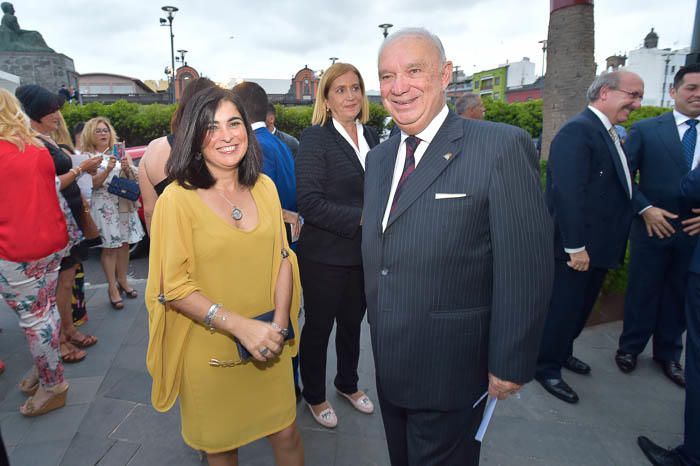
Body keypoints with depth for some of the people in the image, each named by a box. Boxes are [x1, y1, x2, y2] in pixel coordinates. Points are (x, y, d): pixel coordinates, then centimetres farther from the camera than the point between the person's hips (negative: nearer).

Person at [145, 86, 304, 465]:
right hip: (210, 352, -3)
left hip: (269, 346, 3)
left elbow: (282, 258, 3)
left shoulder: (265, 187, 0)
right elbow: (173, 287, -13)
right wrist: (240, 326, -22)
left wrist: (279, 323, -10)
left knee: (286, 433, 17)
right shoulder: (177, 199, -14)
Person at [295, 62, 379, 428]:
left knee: (352, 323, 22)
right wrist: (359, 219, -24)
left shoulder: (371, 136, 7)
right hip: (325, 257, -6)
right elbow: (308, 201, -20)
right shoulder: (315, 138, -12)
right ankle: (314, 395, 36)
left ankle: (348, 384, 45)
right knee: (318, 327, 13)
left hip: (364, 254, 6)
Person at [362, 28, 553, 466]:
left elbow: (526, 266, -17)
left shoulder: (502, 146, -17)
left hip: (450, 368, -6)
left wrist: (510, 364, -14)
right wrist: (376, 324, 15)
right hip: (388, 363, 7)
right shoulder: (379, 156, 6)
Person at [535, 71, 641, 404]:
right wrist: (576, 247, -26)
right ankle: (546, 367, 23)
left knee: (582, 306, 22)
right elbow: (568, 193, -26)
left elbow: (616, 188, 14)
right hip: (575, 248, -10)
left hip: (598, 245, 10)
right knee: (562, 309, 4)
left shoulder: (609, 134, 12)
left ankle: (561, 351, 42)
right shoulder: (577, 131, -19)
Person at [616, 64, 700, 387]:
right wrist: (645, 209, -13)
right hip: (653, 226, -3)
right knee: (642, 291, 8)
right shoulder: (645, 129, -2)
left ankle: (668, 354, 32)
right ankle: (630, 347, 27)